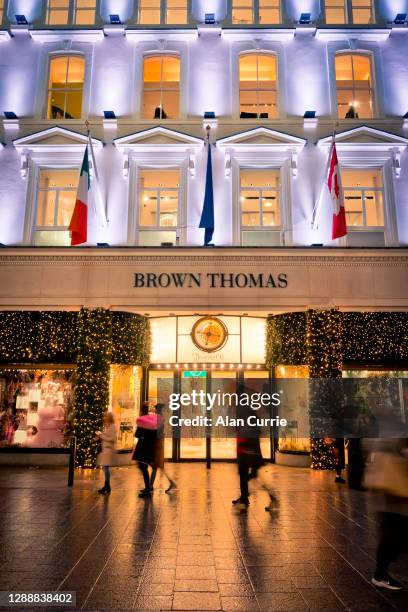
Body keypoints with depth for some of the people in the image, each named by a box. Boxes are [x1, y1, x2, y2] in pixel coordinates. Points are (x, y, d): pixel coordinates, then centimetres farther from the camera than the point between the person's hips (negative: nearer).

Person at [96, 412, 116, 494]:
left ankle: (107, 486, -2)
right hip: (104, 449, 8)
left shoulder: (112, 426, -10)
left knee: (106, 467, -9)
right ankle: (107, 486, 17)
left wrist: (102, 436, -14)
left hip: (108, 449, -8)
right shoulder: (106, 426, 15)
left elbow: (112, 439, -16)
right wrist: (100, 436, 3)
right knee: (105, 467, 9)